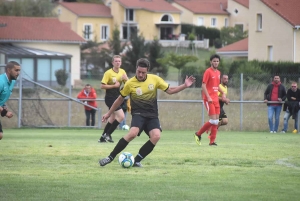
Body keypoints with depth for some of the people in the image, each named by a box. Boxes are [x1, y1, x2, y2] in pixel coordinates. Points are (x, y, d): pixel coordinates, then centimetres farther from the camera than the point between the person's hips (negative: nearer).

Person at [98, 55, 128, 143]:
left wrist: (125, 79, -11)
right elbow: (102, 86, -16)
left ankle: (103, 137, 22)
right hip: (110, 98, -8)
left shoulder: (122, 72, 6)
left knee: (113, 118, 13)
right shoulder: (108, 73, -13)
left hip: (117, 98, 8)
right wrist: (114, 86, -20)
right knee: (121, 116, -16)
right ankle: (107, 134, -8)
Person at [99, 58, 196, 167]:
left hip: (152, 115, 3)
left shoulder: (155, 79, 1)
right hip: (138, 114, -3)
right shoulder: (130, 83, -3)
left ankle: (137, 160, -10)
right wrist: (109, 113, 17)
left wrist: (185, 86, -4)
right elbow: (120, 99, 11)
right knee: (132, 133, -31)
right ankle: (110, 157, -20)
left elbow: (169, 90, 9)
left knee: (156, 136, -24)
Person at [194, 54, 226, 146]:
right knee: (213, 120, -12)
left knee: (216, 121, 4)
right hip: (209, 99, -8)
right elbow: (203, 85, -13)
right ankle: (198, 134, 4)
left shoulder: (218, 72, 15)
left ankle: (212, 141, 7)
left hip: (216, 99, 8)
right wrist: (208, 97, -21)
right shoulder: (208, 71, -8)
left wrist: (223, 93, 10)